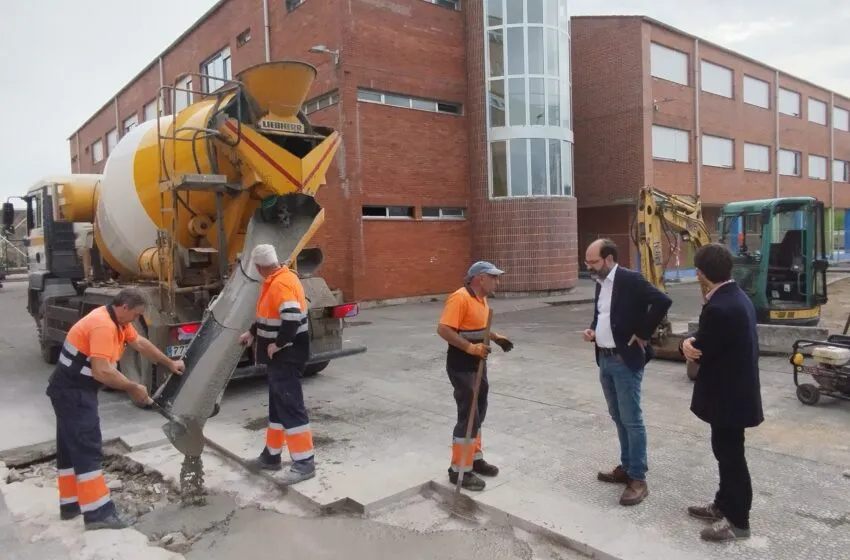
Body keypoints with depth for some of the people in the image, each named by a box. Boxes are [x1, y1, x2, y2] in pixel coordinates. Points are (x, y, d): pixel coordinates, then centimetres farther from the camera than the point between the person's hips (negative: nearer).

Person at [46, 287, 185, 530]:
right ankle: (98, 512, -6)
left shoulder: (117, 320, 7)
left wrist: (169, 363, 21)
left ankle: (71, 504, 26)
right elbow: (102, 371, -32)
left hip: (74, 389, 11)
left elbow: (140, 342, 19)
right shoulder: (103, 326, -26)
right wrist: (133, 388, -20)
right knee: (87, 449, -9)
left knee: (71, 446, 16)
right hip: (72, 392, -11)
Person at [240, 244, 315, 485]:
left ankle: (304, 463, 0)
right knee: (277, 405, 17)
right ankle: (271, 455, 29)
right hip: (280, 355, 11)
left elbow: (292, 318, -33)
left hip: (287, 354, -11)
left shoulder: (282, 283, -22)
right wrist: (252, 333, 29)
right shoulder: (275, 281, 12)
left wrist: (277, 344, -22)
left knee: (291, 405, -7)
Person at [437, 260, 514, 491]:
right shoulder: (460, 298, -21)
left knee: (478, 413, 18)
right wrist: (470, 347, -32)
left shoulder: (482, 299, 10)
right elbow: (443, 329, -28)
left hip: (478, 364, 10)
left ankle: (475, 458, 32)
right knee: (468, 416, -6)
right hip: (461, 366, -10)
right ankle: (459, 469, 5)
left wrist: (497, 338, 10)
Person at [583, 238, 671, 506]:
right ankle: (626, 467, 30)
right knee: (618, 418, 17)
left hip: (626, 360, -8)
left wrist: (642, 334, -18)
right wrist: (592, 330, 3)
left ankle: (638, 479, 7)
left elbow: (663, 301, -24)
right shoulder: (600, 283, 11)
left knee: (632, 420, -2)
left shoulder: (630, 279, -14)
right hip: (604, 360, 8)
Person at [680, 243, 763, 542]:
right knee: (726, 451, 21)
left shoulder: (718, 308, -28)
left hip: (727, 393, -10)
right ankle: (724, 505, 36)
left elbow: (701, 351, -21)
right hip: (736, 388, 10)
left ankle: (737, 520, 19)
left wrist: (687, 344, -1)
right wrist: (692, 341, -11)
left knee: (730, 454, 4)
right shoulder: (738, 297, 6)